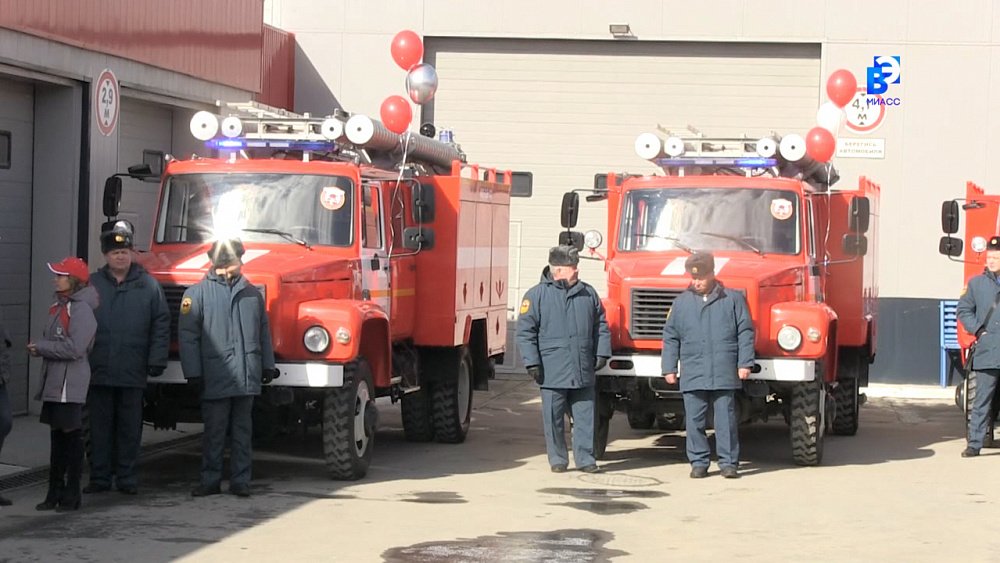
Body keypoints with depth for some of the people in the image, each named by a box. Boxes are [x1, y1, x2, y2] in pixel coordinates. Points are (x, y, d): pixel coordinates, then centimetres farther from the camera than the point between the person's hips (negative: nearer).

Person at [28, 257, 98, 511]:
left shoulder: (81, 309, -14)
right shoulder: (58, 307, 14)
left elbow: (74, 347, -22)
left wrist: (40, 347, -14)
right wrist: (39, 349, -2)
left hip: (70, 384, -9)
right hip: (53, 383, 9)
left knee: (72, 435, -2)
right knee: (56, 435, 12)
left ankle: (71, 495, 5)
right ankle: (55, 492, 19)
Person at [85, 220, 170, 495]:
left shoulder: (148, 285, 3)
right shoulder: (92, 285, 5)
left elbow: (161, 324, 2)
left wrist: (157, 360, -4)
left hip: (132, 372, -1)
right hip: (98, 371, 1)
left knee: (130, 428, 6)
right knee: (100, 426, 5)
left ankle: (126, 476, 13)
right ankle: (100, 477, 12)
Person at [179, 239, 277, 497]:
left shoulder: (252, 293, 15)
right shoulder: (198, 293, 2)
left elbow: (263, 331, 19)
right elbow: (188, 334, -2)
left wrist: (268, 366, 15)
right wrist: (193, 372, -7)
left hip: (247, 377, 3)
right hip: (215, 376, -3)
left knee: (242, 431, 7)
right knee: (214, 432, 1)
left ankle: (240, 481, 12)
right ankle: (210, 481, 9)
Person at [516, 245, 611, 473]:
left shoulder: (588, 293, 10)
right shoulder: (537, 295, -2)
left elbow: (601, 326, 17)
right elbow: (525, 332, -3)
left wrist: (602, 353, 9)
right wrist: (532, 362, -8)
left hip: (583, 372, 3)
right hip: (553, 372, -3)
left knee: (585, 416, 4)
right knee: (554, 418, 3)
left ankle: (585, 459, 10)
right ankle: (558, 460, 13)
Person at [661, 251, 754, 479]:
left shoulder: (733, 299, 5)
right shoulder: (681, 302, 10)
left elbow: (745, 333, 5)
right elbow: (670, 337, 13)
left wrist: (744, 363, -1)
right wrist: (669, 368, 8)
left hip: (724, 374, -2)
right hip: (692, 374, 2)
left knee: (726, 418, -1)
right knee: (694, 420, 3)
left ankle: (728, 462, 6)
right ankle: (698, 462, 11)